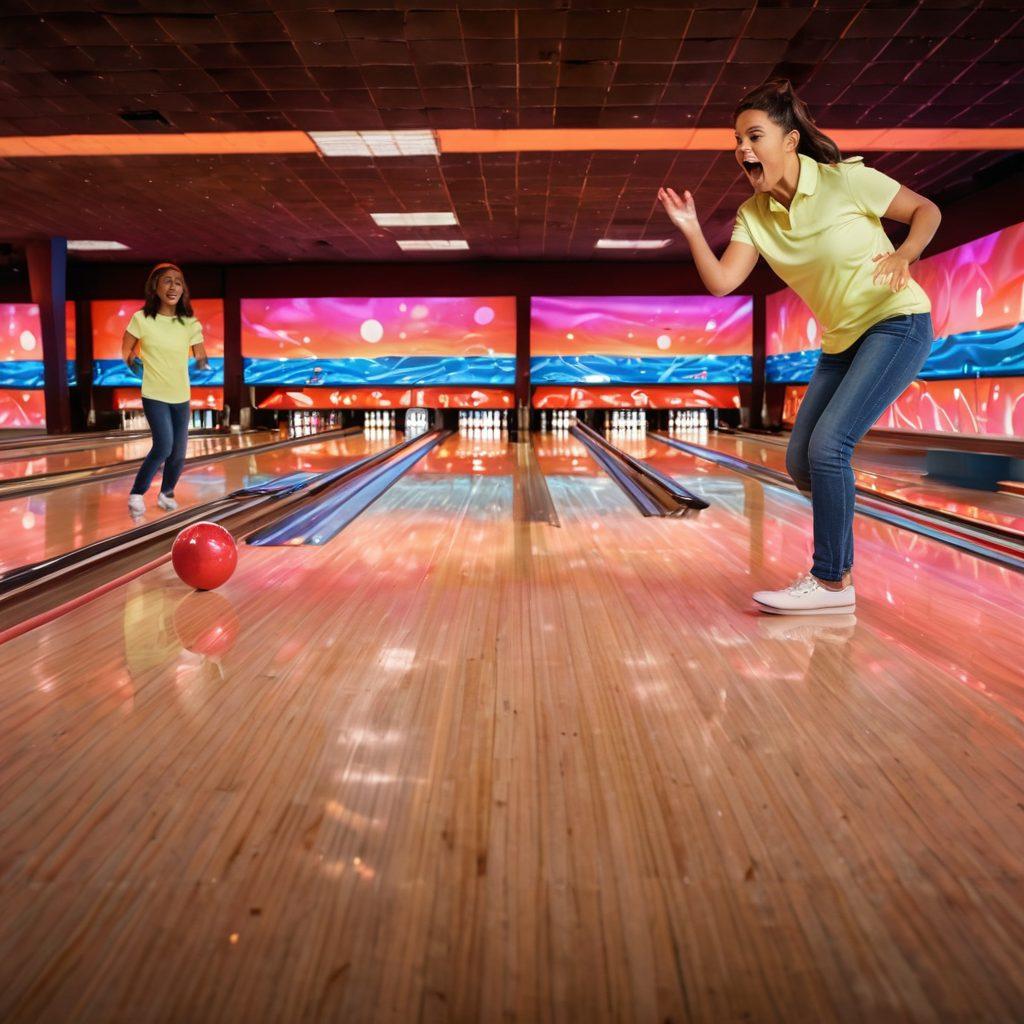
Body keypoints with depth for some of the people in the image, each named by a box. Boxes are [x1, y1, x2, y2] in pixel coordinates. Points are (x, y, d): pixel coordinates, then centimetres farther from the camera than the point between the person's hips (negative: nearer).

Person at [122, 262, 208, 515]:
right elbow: (126, 352, 5)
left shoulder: (190, 323, -4)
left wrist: (203, 363, -14)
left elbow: (200, 356, 1)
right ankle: (137, 493, 0)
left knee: (178, 454, 7)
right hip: (154, 396, -3)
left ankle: (166, 493, 33)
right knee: (164, 446, -19)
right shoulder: (141, 319, -10)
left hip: (181, 397, 3)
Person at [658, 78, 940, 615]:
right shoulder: (753, 215, -1)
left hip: (897, 325, -7)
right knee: (800, 461, 4)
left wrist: (903, 255, -24)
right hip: (841, 340, 7)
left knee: (828, 445, -20)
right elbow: (721, 282, -13)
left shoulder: (846, 180, -15)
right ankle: (839, 556, 29)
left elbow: (927, 211, -5)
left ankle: (832, 582, -8)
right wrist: (690, 229, -24)